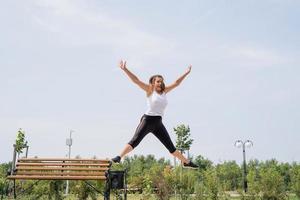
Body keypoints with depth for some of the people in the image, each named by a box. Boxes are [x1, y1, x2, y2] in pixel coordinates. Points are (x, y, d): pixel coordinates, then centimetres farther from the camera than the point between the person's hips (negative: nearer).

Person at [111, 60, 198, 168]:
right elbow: (136, 80, -9)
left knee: (170, 146, 10)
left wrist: (186, 73, 22)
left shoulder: (164, 91, 13)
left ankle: (186, 162, 17)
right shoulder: (149, 90, 0)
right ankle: (119, 157, -21)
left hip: (158, 123, 5)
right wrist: (125, 69, -16)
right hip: (147, 120, -5)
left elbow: (176, 83, 21)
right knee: (135, 141, -18)